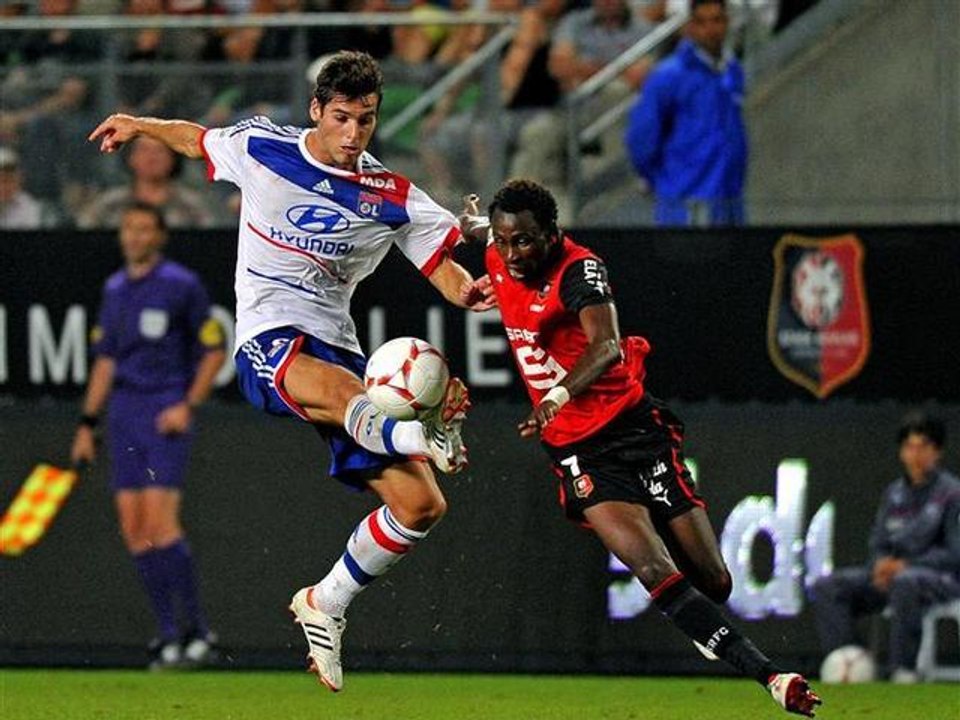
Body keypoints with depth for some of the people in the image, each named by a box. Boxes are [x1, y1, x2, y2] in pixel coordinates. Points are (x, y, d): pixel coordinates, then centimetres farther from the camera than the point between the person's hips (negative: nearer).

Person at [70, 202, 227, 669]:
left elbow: (214, 350, -1)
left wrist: (188, 405, -11)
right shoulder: (114, 289, 14)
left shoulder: (182, 285, -4)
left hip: (167, 413, -6)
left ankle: (195, 628, -8)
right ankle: (168, 634, 5)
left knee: (159, 519, -16)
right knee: (133, 527, 0)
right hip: (124, 413, 6)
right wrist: (88, 423, 15)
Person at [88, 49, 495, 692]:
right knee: (334, 388, -41)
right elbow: (196, 138, 23)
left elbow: (444, 268, 3)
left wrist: (467, 291, -20)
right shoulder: (259, 148, 2)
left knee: (421, 504, -3)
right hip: (270, 344, -4)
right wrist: (137, 125, 36)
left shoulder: (394, 199, 4)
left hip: (337, 346, 4)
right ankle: (415, 434, -74)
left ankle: (326, 605, 17)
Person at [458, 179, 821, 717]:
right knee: (655, 573, -21)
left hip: (635, 428, -4)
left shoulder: (578, 269, -18)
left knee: (713, 581, -1)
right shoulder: (499, 260, 1)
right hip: (577, 451, 4)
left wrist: (558, 396, -51)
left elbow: (607, 346, -38)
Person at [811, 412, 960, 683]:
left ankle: (903, 669, -36)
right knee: (827, 587, -11)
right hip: (892, 571, 7)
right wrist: (881, 564, -7)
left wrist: (906, 566, -19)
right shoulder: (894, 493, 16)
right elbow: (878, 542, 18)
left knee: (905, 583, -42)